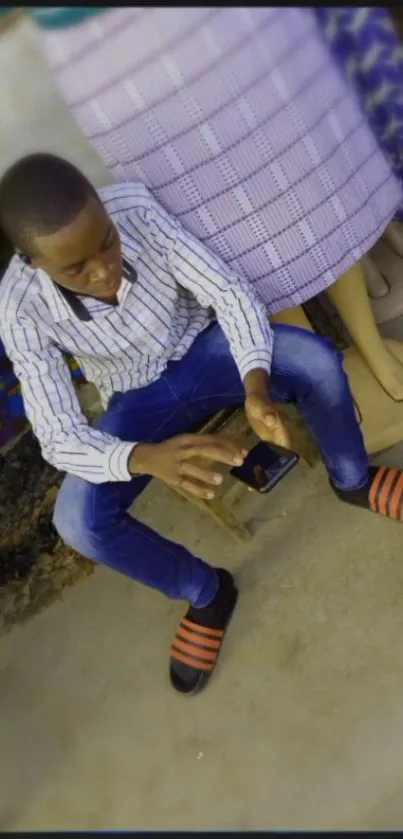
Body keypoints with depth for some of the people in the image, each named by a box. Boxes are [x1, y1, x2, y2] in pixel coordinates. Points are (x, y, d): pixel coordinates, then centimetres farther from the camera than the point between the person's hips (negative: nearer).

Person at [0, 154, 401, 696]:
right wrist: (149, 458, -49)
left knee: (317, 361, -28)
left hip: (202, 349, 1)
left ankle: (352, 479, 6)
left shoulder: (137, 209, -28)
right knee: (79, 523, -23)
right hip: (139, 401, 0)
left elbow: (229, 292, -23)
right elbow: (59, 439, -29)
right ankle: (207, 592, 5)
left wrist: (257, 383, -42)